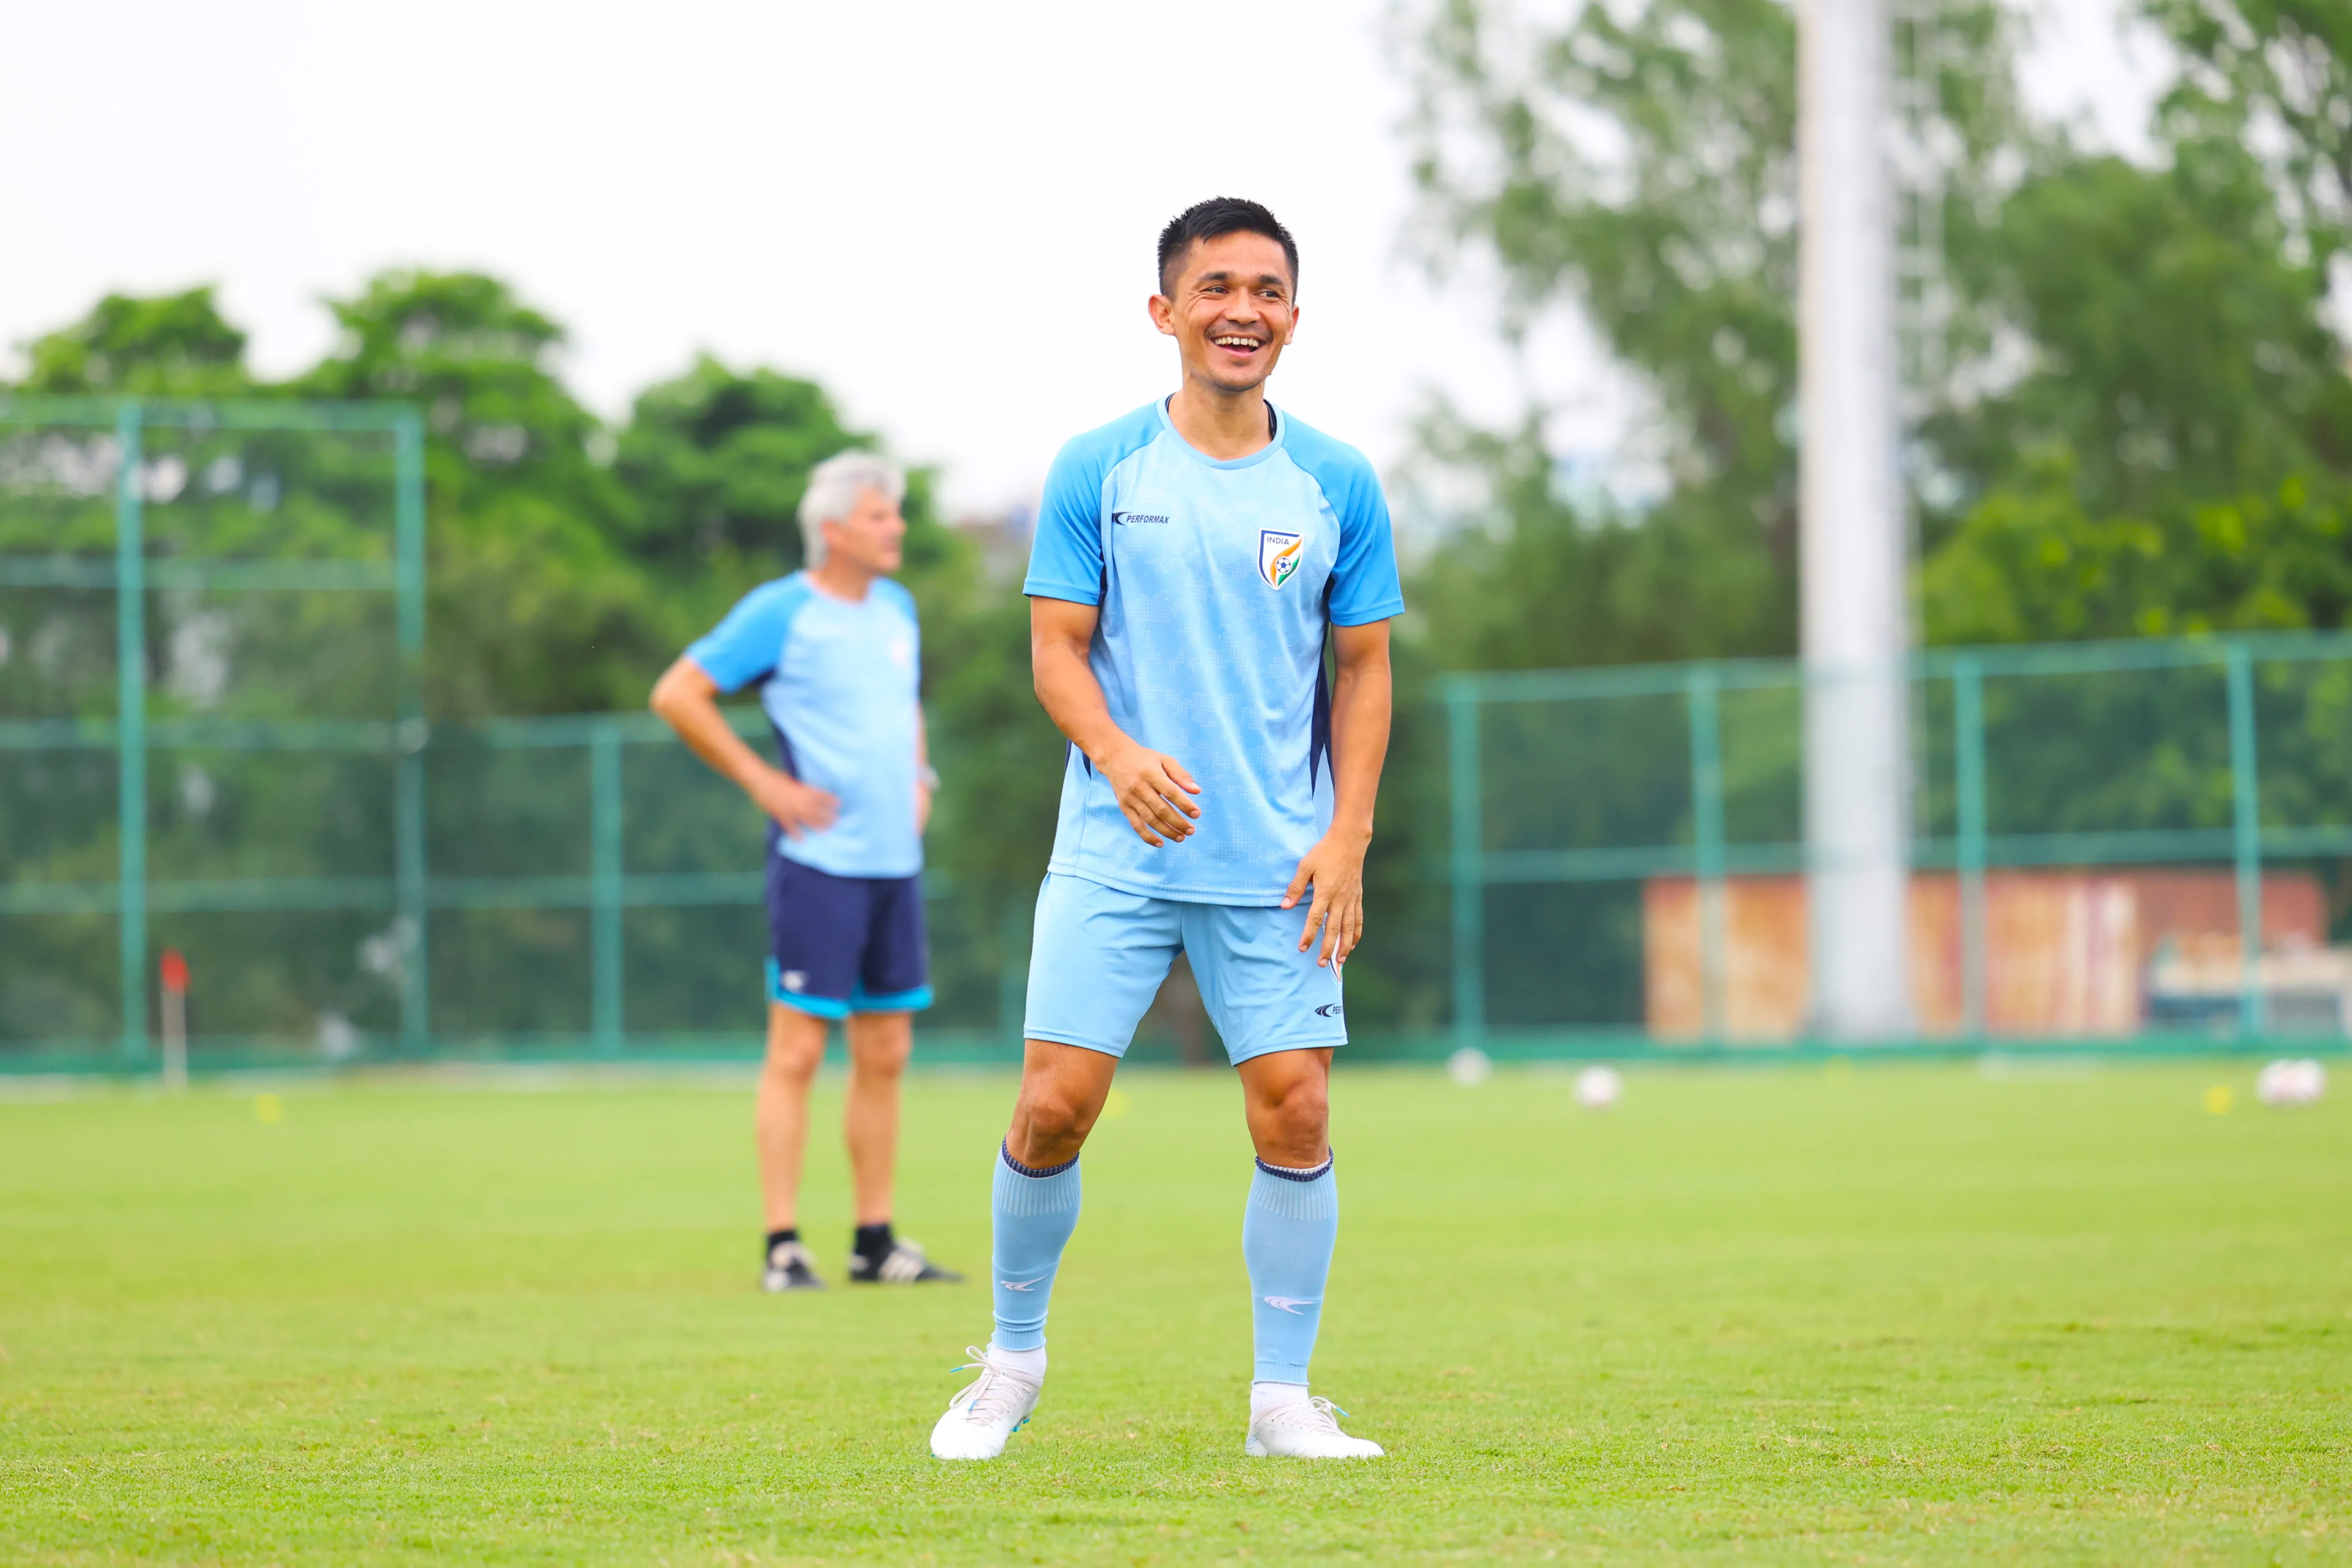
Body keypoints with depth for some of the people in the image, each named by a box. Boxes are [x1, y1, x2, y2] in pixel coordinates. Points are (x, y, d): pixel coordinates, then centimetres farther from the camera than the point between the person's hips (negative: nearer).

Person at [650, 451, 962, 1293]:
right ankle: (783, 1247, -4)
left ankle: (875, 1242, 15)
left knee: (885, 1052, 8)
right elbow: (677, 695, -7)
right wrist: (762, 781, -9)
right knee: (799, 1049, -7)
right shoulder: (780, 612, -7)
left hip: (896, 860, 7)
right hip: (819, 863, -7)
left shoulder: (897, 608, 14)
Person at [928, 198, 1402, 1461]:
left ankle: (1282, 1401, 6)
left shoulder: (1337, 487, 5)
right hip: (1113, 855, -1)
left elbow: (1363, 670, 9)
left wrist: (1347, 839, -1)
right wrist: (1118, 754, -19)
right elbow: (1056, 648, 1)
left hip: (1279, 868, 1)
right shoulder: (1097, 472, 1)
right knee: (1055, 1106, -6)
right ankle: (1013, 1359, 16)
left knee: (1295, 1114, -6)